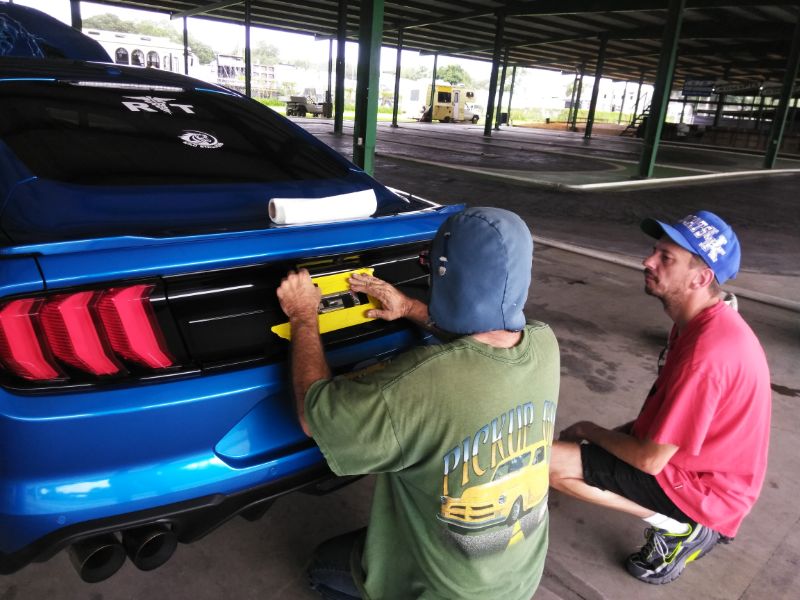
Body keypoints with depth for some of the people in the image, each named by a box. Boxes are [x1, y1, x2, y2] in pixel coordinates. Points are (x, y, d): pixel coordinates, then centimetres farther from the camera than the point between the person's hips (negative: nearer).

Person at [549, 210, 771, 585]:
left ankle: (677, 527, -3)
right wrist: (599, 434, 2)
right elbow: (669, 411, 12)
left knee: (549, 461, -18)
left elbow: (650, 459, -27)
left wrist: (591, 431, -9)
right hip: (696, 459, 9)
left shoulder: (707, 352, -32)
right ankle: (688, 522, 14)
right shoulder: (701, 324, -1)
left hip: (698, 485, -9)